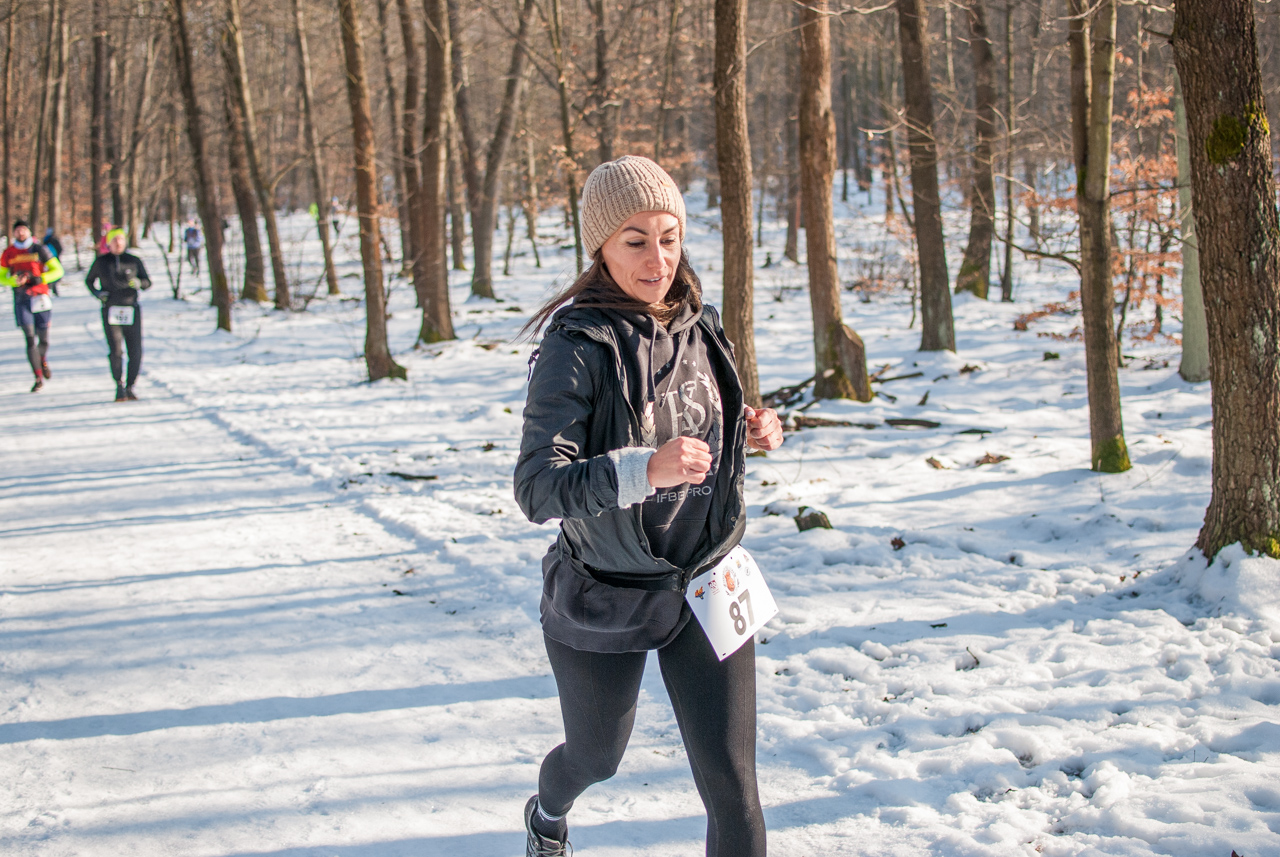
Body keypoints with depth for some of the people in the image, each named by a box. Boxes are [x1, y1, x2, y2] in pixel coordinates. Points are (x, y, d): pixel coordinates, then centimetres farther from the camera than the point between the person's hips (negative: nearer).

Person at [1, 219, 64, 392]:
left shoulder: (39, 249, 2)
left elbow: (58, 271, 3)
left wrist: (39, 278, -12)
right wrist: (15, 281, -9)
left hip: (40, 298, 0)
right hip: (21, 299, 0)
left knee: (44, 340, 3)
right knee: (30, 339, -9)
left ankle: (43, 361, 37)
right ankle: (38, 377, -5)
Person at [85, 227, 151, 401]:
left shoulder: (134, 261, 9)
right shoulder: (101, 262, 8)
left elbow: (147, 282, 10)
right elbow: (89, 280, 20)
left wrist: (138, 283, -12)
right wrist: (97, 293, 1)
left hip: (132, 310, 1)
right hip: (111, 311, -1)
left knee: (135, 351, -3)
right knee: (116, 350, -13)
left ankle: (130, 387, 10)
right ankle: (119, 387, -6)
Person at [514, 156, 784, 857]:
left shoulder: (700, 326, -1)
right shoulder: (576, 345, -19)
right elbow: (536, 489, -26)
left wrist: (750, 433, -4)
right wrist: (645, 469, -40)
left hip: (706, 586, 3)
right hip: (605, 600, -3)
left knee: (731, 785, -3)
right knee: (597, 757, 22)